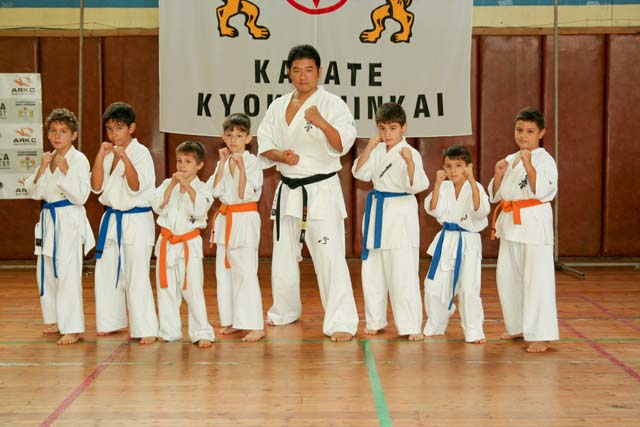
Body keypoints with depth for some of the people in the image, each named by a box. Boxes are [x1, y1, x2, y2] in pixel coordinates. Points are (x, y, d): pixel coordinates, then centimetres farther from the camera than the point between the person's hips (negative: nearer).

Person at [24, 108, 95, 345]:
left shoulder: (78, 160, -10)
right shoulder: (48, 159, 11)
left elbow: (80, 196, -15)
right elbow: (34, 192, 6)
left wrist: (64, 171, -21)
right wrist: (42, 169, -8)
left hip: (70, 221, -8)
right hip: (49, 219, 8)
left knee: (68, 274, -11)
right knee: (46, 272, 15)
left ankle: (72, 328, -7)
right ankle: (56, 321, 30)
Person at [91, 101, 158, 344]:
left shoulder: (140, 153, -9)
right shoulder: (107, 154, 8)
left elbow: (136, 186, -17)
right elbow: (96, 187, 2)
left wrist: (124, 158, -27)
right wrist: (100, 156, -9)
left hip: (136, 221, -7)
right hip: (112, 219, 7)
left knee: (137, 276, -10)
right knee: (106, 272, 13)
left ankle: (146, 329, -5)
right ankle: (112, 322, 28)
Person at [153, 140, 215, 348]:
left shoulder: (201, 188, -2)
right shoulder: (167, 184, 5)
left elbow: (200, 210, -19)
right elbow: (158, 206, -8)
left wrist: (187, 185, -23)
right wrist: (172, 185, -16)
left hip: (189, 244, -3)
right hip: (167, 244, 4)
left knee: (193, 289, -8)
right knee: (166, 289, 10)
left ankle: (202, 333, -1)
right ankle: (169, 331, 22)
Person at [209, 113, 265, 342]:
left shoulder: (252, 162, -8)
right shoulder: (225, 161, 11)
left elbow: (244, 194, -16)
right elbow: (215, 190, 0)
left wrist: (240, 166, -24)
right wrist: (222, 163, -5)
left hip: (245, 220, -7)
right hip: (226, 220, 7)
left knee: (246, 272, -11)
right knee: (224, 270, 11)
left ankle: (255, 326, -8)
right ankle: (232, 321, 23)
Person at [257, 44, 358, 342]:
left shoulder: (332, 104, -7)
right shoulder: (278, 106, 9)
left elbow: (343, 144, -17)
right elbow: (265, 145, 8)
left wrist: (321, 122, -33)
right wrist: (282, 156, -12)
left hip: (321, 191, -6)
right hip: (288, 191, 6)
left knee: (329, 256, -12)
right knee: (284, 254, 17)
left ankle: (341, 322, -6)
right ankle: (284, 311, 37)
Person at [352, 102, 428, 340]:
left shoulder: (410, 153, -11)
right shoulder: (377, 151, 8)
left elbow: (416, 186, -17)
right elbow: (360, 173, 4)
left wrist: (409, 161, -32)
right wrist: (369, 148, -5)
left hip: (401, 214, -6)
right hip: (377, 211, 6)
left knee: (403, 272, -7)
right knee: (373, 270, 13)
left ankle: (411, 326, 0)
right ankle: (375, 320, 26)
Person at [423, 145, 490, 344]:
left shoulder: (474, 187, -9)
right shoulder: (444, 188, 4)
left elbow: (480, 210, -24)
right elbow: (433, 210, -6)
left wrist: (472, 181, -30)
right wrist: (437, 184, -15)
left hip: (468, 242, -4)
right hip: (446, 241, 4)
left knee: (469, 289, -10)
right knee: (434, 286, 9)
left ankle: (474, 331, 4)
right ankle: (435, 326, 29)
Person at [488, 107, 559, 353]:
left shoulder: (544, 160, -7)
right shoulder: (509, 160, 12)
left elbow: (543, 191, -19)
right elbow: (495, 195, 14)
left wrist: (529, 165, -25)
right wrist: (498, 175, -3)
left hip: (534, 222, -7)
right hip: (510, 223, 7)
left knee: (537, 279, -8)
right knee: (507, 277, 14)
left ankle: (540, 336, -4)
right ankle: (518, 327, 29)